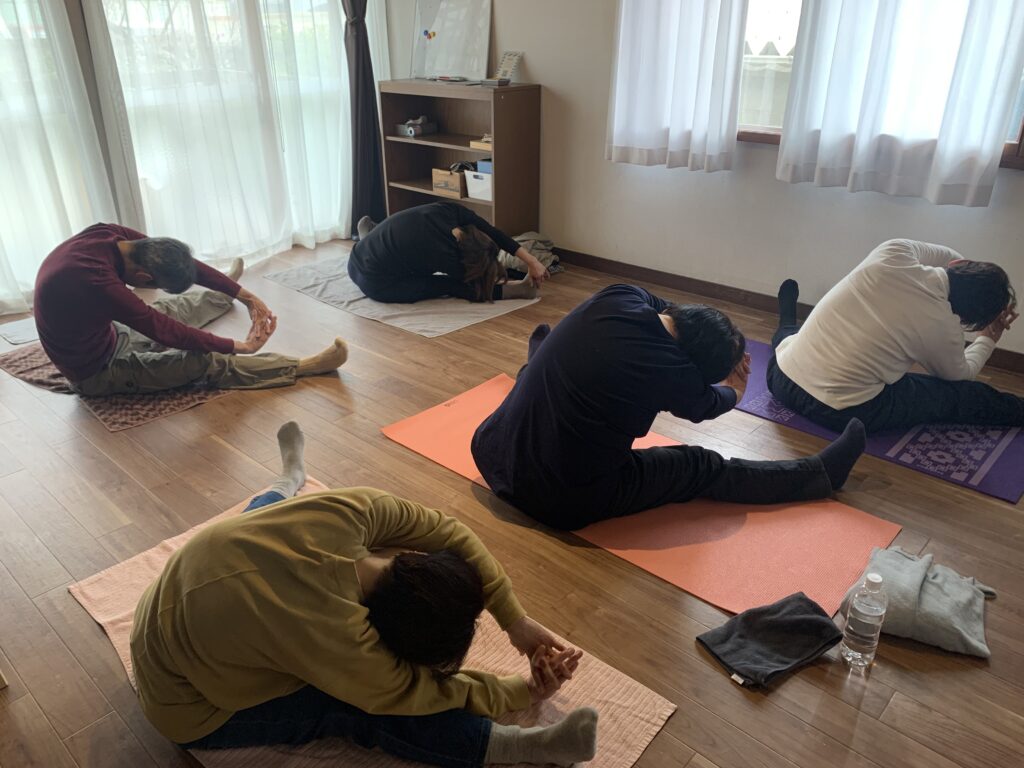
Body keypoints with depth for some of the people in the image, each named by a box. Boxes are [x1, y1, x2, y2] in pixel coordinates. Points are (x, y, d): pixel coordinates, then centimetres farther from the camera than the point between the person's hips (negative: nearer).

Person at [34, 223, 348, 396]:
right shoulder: (93, 281, -40)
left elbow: (186, 264, -12)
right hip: (96, 372, -8)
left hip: (108, 332, 8)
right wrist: (238, 346, -24)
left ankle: (224, 295, 55)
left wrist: (248, 297, -16)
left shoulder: (109, 235, -17)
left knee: (175, 307, 25)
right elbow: (163, 331, -32)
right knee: (207, 361, -18)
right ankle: (302, 367, -17)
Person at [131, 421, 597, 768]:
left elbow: (444, 532, -15)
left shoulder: (348, 510, -28)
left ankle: (289, 483, 56)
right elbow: (410, 692, -23)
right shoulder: (334, 639, -41)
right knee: (357, 706, -18)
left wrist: (516, 620, -15)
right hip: (195, 714, -6)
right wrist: (524, 692, -13)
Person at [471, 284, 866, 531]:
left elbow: (664, 311, 16)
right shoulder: (674, 373, -23)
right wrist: (735, 390, 26)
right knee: (704, 468, 6)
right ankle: (820, 472, 22)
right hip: (564, 502, -5)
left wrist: (727, 350, 14)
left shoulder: (617, 296, -10)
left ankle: (538, 357, 72)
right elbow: (706, 404, 4)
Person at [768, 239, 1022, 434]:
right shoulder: (944, 327, -10)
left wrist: (996, 298, 26)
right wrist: (988, 339, 33)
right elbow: (960, 374, 15)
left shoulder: (894, 252, -4)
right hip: (843, 413, -2)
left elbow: (945, 254, 21)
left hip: (783, 380, 3)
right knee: (964, 395, 15)